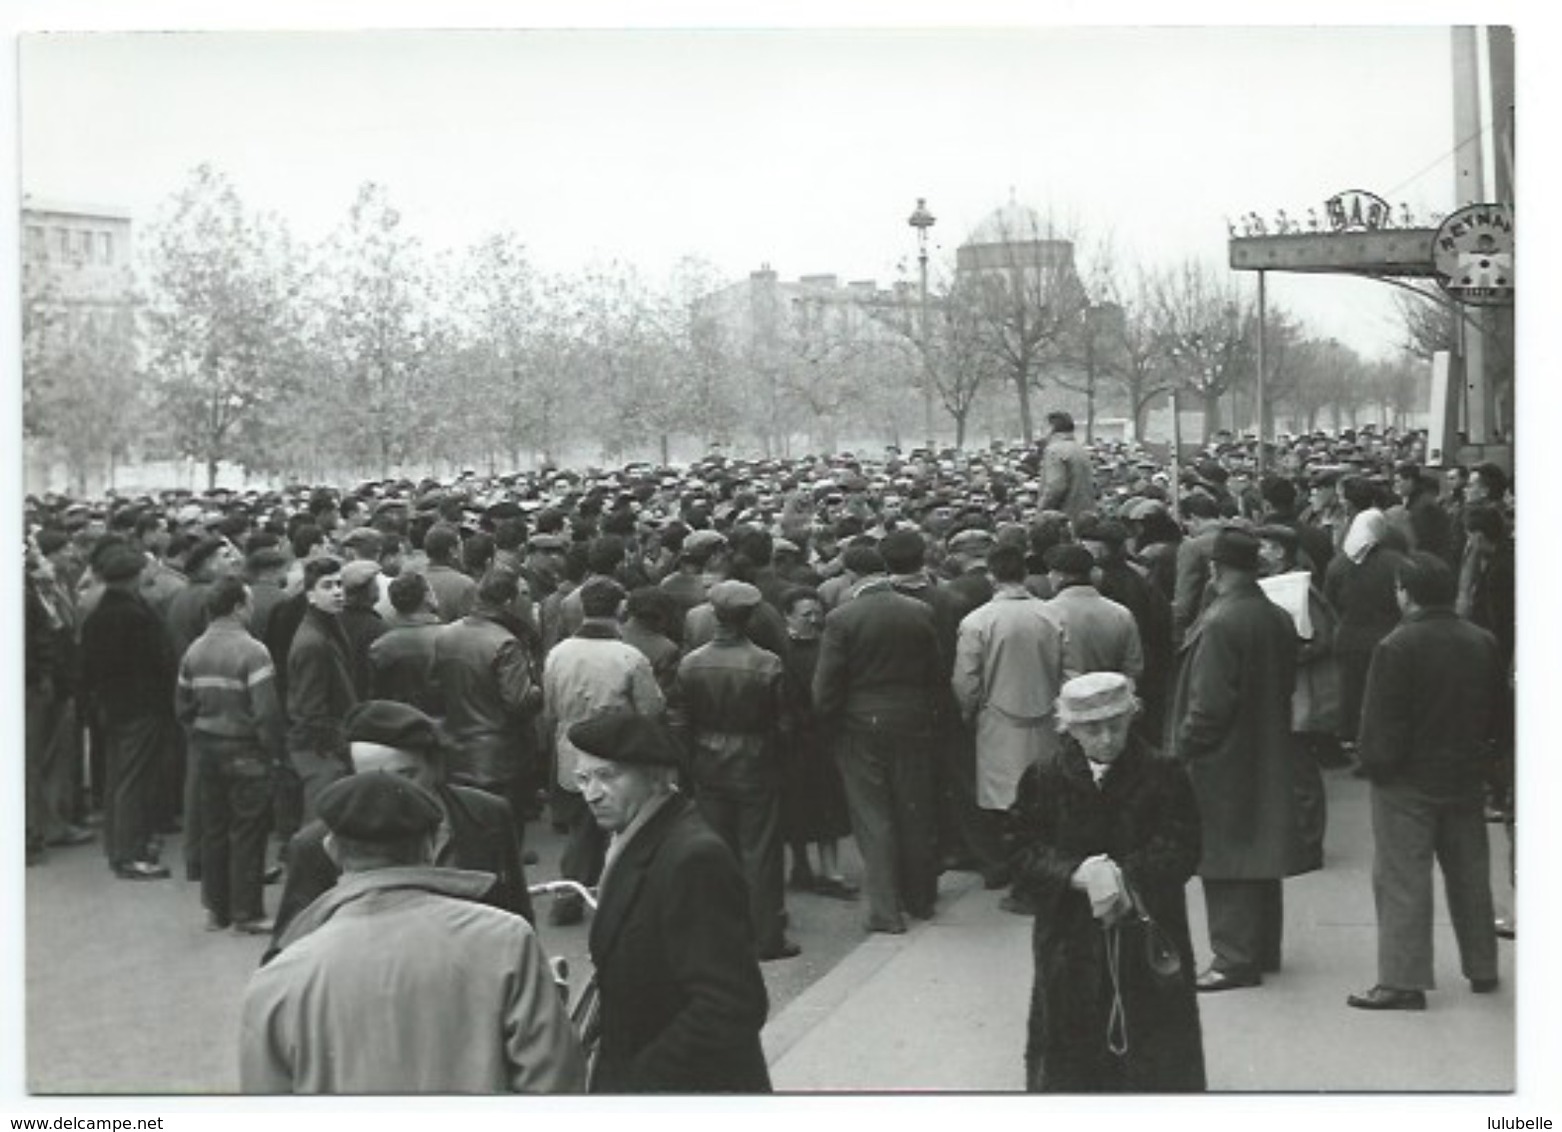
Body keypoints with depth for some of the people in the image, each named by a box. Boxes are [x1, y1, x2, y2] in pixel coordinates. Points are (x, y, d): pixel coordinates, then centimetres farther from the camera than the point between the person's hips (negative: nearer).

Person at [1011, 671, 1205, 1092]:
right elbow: (1025, 856, -6)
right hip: (1070, 943, 1)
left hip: (1148, 936, -1)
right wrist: (1079, 875, -24)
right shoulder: (1043, 780, 0)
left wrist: (1124, 876, -24)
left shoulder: (1163, 774, -2)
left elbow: (1181, 851, -9)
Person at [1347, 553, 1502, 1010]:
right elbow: (1494, 713, 10)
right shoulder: (1483, 642, 2)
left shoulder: (1396, 647, -18)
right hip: (1465, 777, 6)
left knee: (1402, 879, -2)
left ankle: (1404, 980, -3)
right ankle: (1482, 968, 26)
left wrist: (1374, 763, -4)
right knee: (1469, 874, 16)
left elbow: (1380, 721, -17)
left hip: (1408, 783, -6)